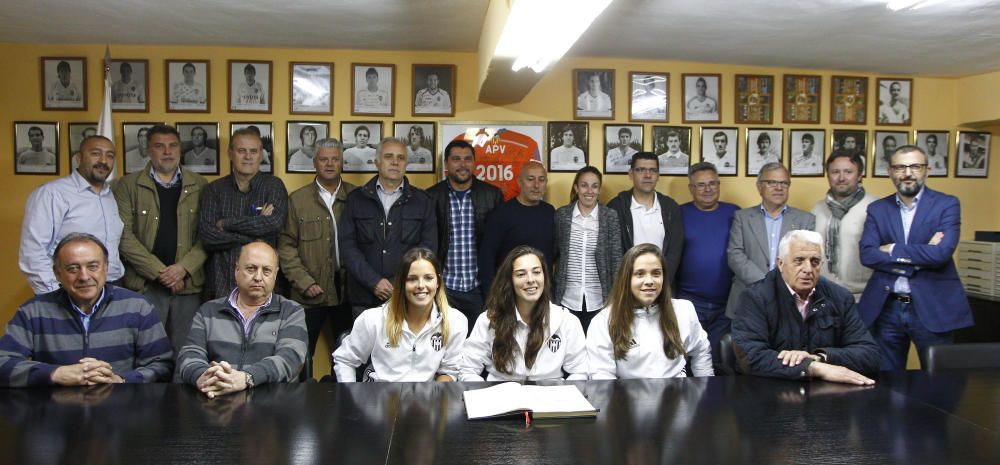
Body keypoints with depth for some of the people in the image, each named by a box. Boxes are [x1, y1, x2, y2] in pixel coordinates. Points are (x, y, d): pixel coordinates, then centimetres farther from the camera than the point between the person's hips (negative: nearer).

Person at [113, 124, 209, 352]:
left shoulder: (199, 186, 9)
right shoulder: (128, 185, 6)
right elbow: (124, 235, -3)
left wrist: (184, 268, -10)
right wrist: (160, 271, -9)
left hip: (188, 284, 1)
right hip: (144, 285, -1)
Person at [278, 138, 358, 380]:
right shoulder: (297, 199, 4)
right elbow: (286, 246, 1)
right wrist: (305, 283, -8)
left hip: (347, 290, 1)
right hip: (310, 294, 0)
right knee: (303, 353, 5)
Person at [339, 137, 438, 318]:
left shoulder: (422, 201, 7)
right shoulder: (356, 199, 7)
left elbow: (428, 247, 1)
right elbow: (347, 246, 1)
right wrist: (374, 282, -11)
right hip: (364, 298, 1)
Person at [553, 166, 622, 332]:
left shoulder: (610, 216, -2)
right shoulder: (562, 214, 0)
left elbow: (616, 258, -1)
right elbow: (553, 253, 6)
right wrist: (550, 294, 3)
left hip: (599, 299, 0)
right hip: (567, 298, 1)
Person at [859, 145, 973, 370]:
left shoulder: (947, 205, -1)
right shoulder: (877, 209, 6)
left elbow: (942, 252, -16)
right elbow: (867, 255, -8)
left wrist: (893, 250, -10)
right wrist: (919, 255, -15)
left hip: (932, 308, -2)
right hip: (886, 309, 2)